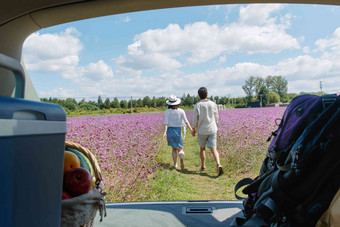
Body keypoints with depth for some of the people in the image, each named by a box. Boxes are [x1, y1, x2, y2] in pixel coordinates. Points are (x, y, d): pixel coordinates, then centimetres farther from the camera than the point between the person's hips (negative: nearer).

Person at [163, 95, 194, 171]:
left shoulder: (167, 112, -2)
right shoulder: (181, 111, -1)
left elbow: (166, 123, -12)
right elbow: (186, 122, -8)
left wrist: (165, 132, -19)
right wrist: (191, 130, -8)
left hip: (170, 130, 1)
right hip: (178, 130, -1)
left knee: (174, 148, 18)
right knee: (180, 149, 6)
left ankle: (175, 164, 12)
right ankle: (182, 159, -27)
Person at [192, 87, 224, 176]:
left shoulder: (197, 105, -8)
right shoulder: (213, 104, -1)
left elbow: (195, 119, -6)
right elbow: (216, 118, 7)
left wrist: (193, 129, 7)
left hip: (202, 131, -1)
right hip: (212, 130, 1)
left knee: (202, 148, 16)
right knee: (213, 149, 0)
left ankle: (203, 166, 25)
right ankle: (218, 164, -21)